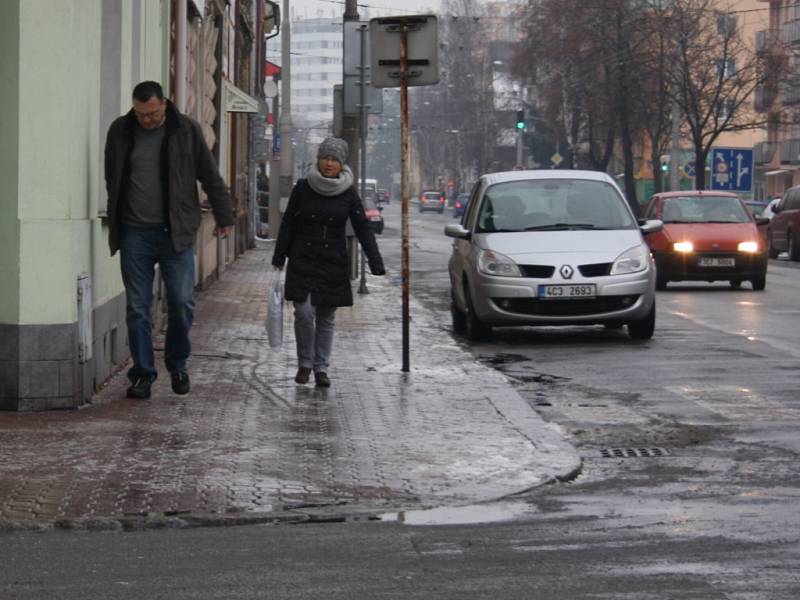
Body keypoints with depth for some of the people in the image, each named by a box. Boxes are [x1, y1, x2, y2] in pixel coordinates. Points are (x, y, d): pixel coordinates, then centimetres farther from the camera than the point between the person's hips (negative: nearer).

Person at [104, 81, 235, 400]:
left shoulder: (187, 130, 0)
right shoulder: (120, 131, 4)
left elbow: (211, 178, 6)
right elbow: (111, 179, 16)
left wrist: (224, 218, 7)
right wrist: (114, 221, 17)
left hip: (175, 232, -1)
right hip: (134, 233, 1)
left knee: (182, 304, -2)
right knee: (137, 308, 1)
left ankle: (177, 365, 20)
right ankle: (143, 373, 10)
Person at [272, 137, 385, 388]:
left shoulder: (348, 194, 1)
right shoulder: (302, 188, -1)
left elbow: (363, 229, 1)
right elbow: (288, 224, 6)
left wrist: (376, 264, -7)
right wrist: (279, 257, 3)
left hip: (334, 264, 1)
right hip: (302, 261, -1)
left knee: (326, 319, 5)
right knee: (304, 313, -11)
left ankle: (321, 368, 16)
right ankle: (304, 364, 7)